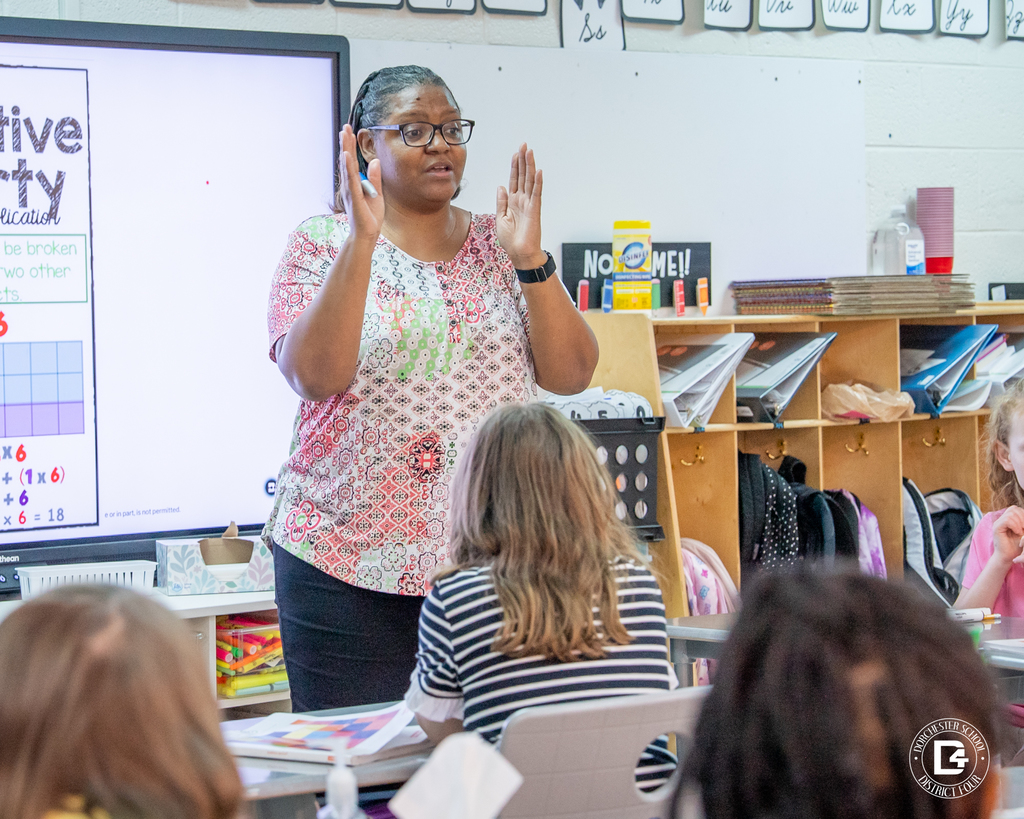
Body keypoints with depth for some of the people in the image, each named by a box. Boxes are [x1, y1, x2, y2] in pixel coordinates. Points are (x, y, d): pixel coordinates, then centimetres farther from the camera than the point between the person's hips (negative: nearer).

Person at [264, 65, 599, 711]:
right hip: (351, 566, -3)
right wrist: (362, 241, -20)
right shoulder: (323, 245, 1)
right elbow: (315, 376, -16)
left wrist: (529, 259, -11)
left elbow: (571, 375, 1)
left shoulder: (499, 244, 10)